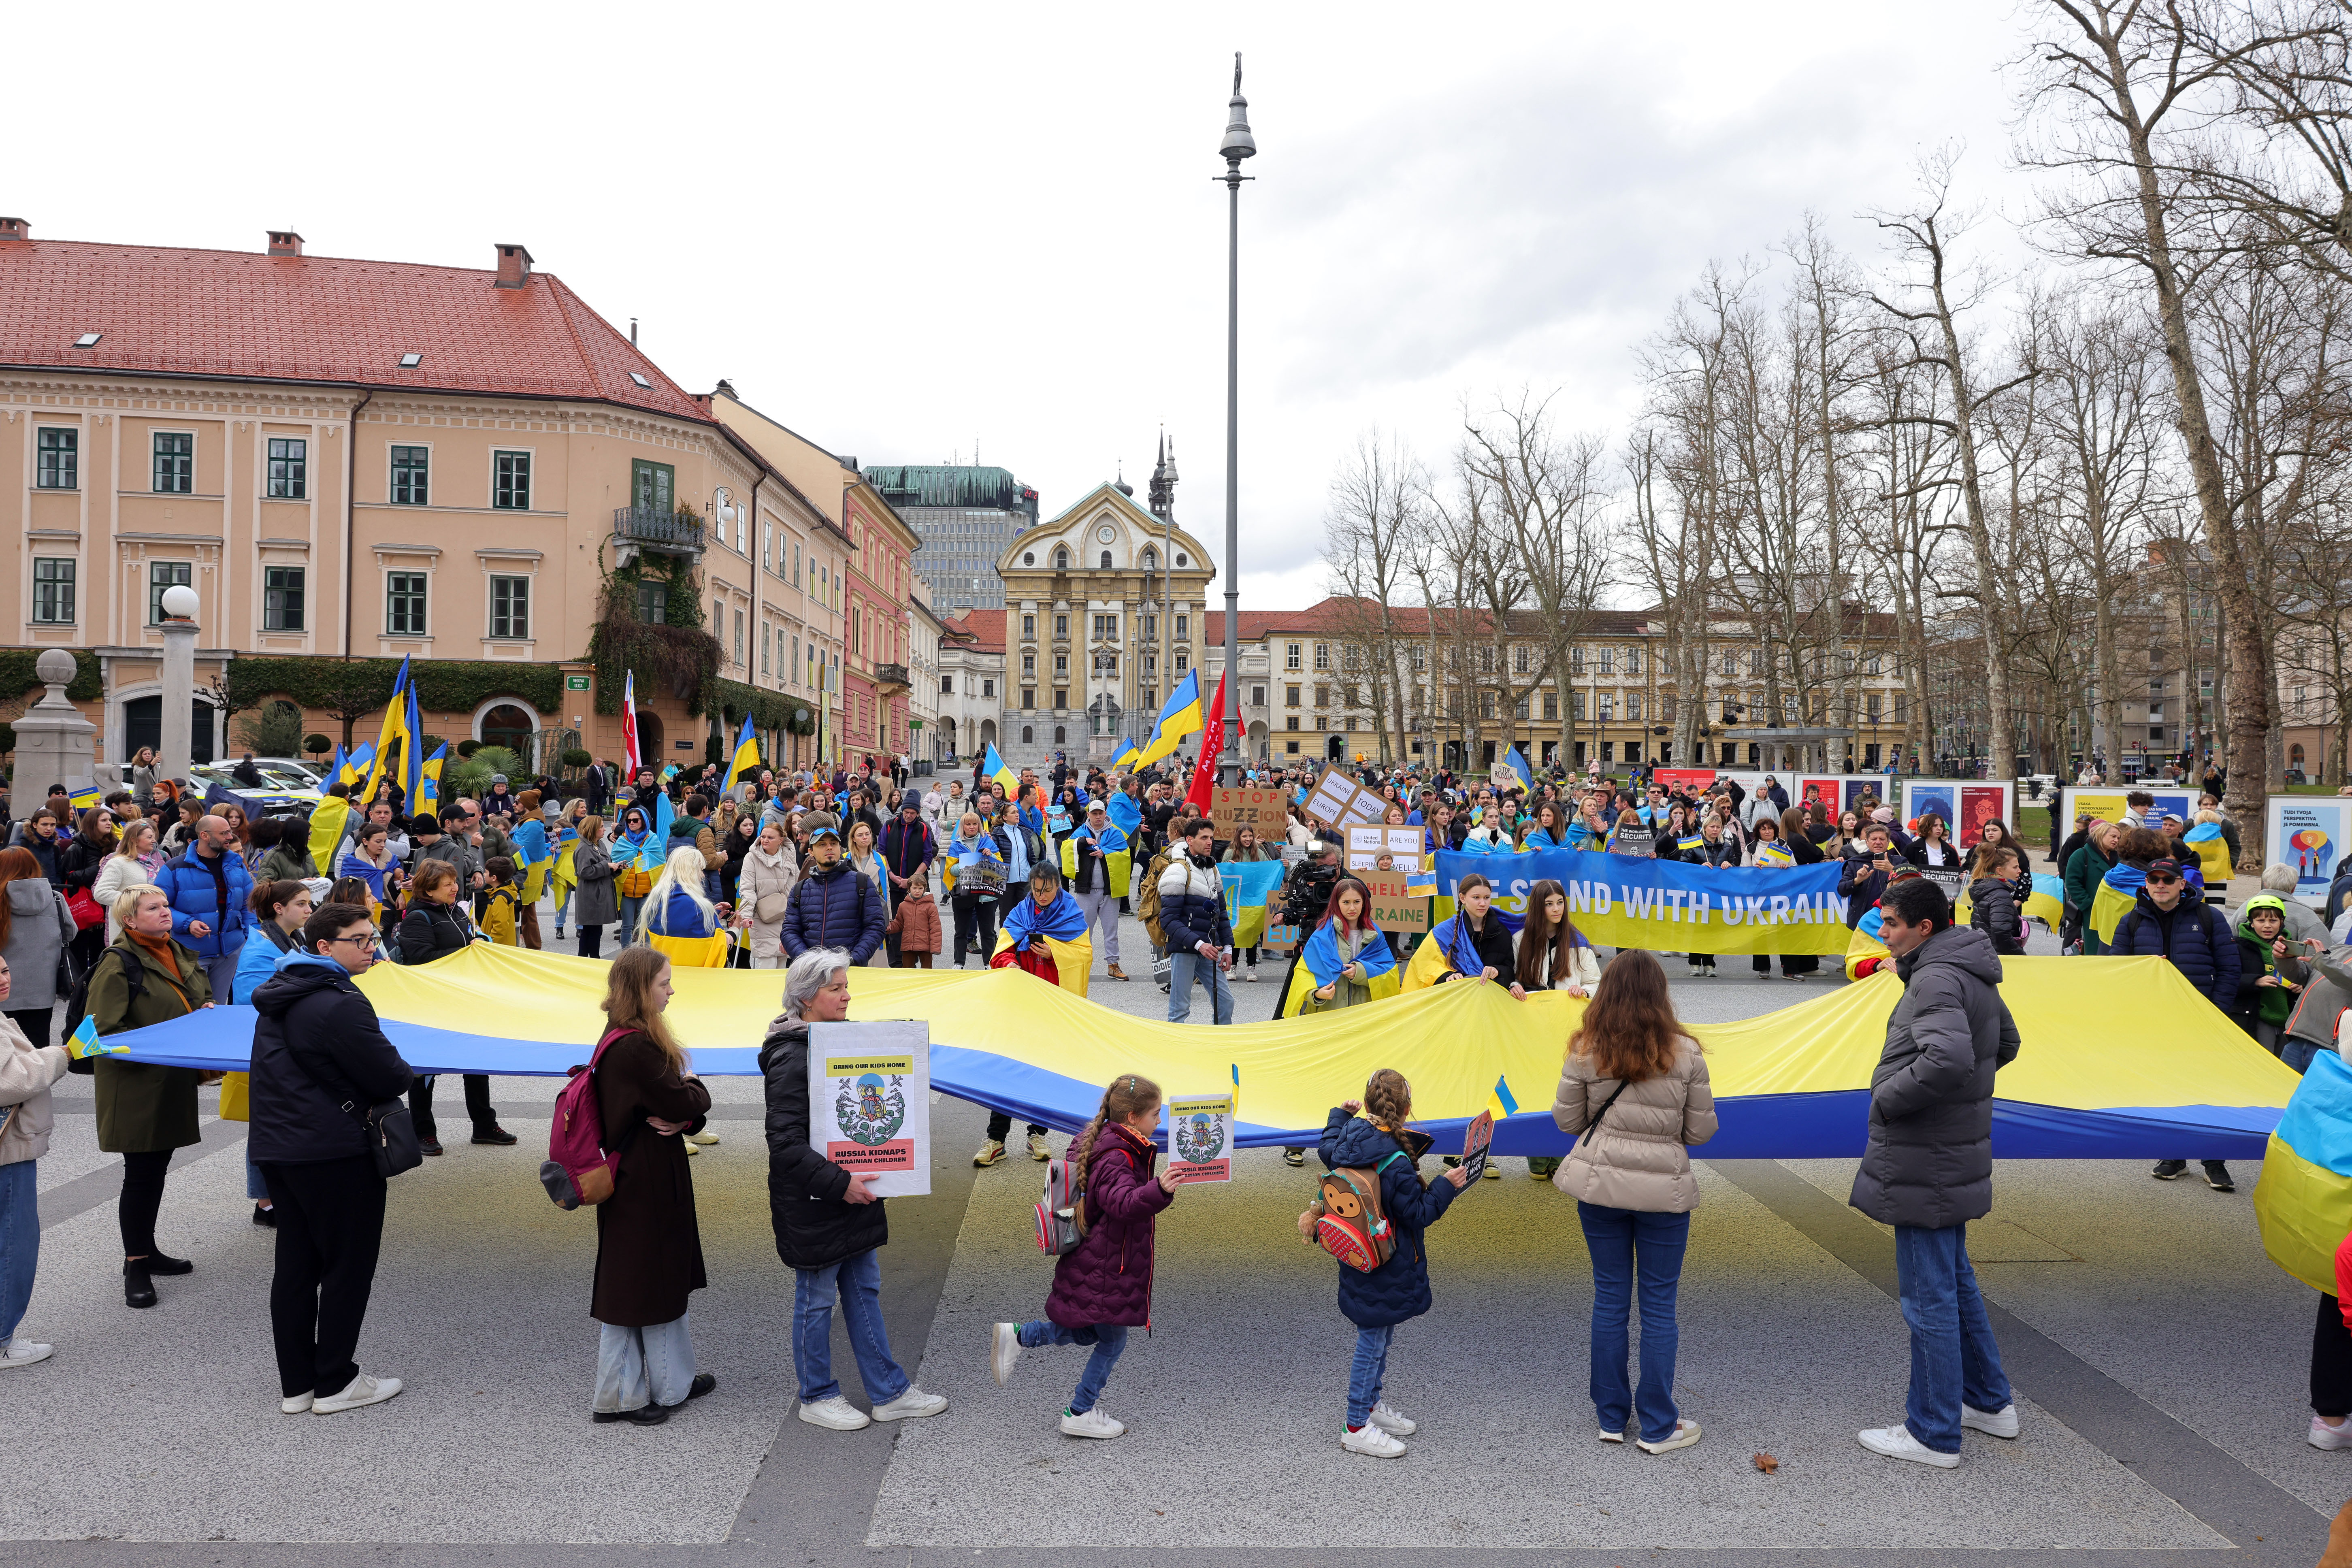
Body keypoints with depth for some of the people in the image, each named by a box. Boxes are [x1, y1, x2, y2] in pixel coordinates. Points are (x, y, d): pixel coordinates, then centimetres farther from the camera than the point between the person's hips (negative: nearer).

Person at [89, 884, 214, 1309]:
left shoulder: (179, 954, 12)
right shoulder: (118, 964, -13)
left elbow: (204, 994, 25)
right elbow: (105, 1030, -17)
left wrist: (209, 1008, 3)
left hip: (174, 1083, 8)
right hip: (135, 1087, -8)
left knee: (158, 1167, 17)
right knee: (141, 1173, -2)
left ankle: (147, 1249, 31)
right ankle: (136, 1266, 8)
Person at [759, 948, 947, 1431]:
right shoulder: (791, 1059, -20)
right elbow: (786, 1143, -24)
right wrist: (840, 1183, -26)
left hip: (853, 1191, 9)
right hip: (811, 1204, -9)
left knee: (865, 1291, 15)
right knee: (816, 1300, 7)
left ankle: (890, 1392, 24)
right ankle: (817, 1397, 24)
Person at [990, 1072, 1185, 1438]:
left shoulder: (1102, 1143, 6)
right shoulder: (1116, 1158, -25)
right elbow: (1123, 1203, -43)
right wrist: (1159, 1190, -60)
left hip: (1095, 1263, 10)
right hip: (1103, 1270, -10)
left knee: (1090, 1333, 22)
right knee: (1113, 1340, 5)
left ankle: (1018, 1336, 20)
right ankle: (1079, 1415, 17)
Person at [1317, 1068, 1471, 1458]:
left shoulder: (1349, 1135, -6)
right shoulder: (1395, 1163, -29)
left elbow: (1328, 1151, 19)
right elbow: (1418, 1214, -19)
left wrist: (1339, 1115, 32)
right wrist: (1446, 1186, -11)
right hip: (1385, 1271, -9)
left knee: (1378, 1336, 24)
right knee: (1373, 1341, 2)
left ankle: (1371, 1404, 40)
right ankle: (1358, 1428, 13)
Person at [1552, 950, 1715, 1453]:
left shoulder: (1585, 1052, -7)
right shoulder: (1686, 1054, -8)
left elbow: (1567, 1121, -1)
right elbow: (1701, 1131, -2)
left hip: (1599, 1184, 1)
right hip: (1664, 1189, -1)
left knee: (1609, 1298, 13)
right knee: (1659, 1304, 9)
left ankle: (1612, 1417, 23)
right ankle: (1657, 1427, 18)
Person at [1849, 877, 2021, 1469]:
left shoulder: (1936, 978, -21)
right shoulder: (1973, 975, 12)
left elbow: (1948, 1058, -36)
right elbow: (2005, 1044, 27)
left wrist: (1888, 1097, -22)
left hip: (1926, 1166, -10)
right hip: (1956, 1155, 10)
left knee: (1928, 1296, 0)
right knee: (1955, 1280, 23)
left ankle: (1933, 1434, 11)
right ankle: (1990, 1402, 36)